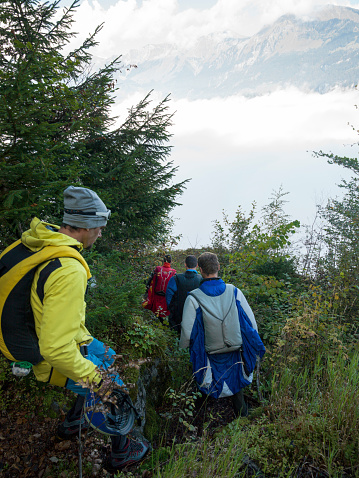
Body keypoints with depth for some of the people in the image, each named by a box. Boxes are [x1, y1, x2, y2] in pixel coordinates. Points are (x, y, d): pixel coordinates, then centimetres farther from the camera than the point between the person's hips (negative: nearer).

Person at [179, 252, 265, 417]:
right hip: (236, 352, 2)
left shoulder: (194, 298, -17)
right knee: (236, 388, 24)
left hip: (210, 356, -2)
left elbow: (187, 333, -13)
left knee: (210, 393, 19)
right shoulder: (234, 292, -10)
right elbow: (251, 322, -2)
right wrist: (254, 347, 13)